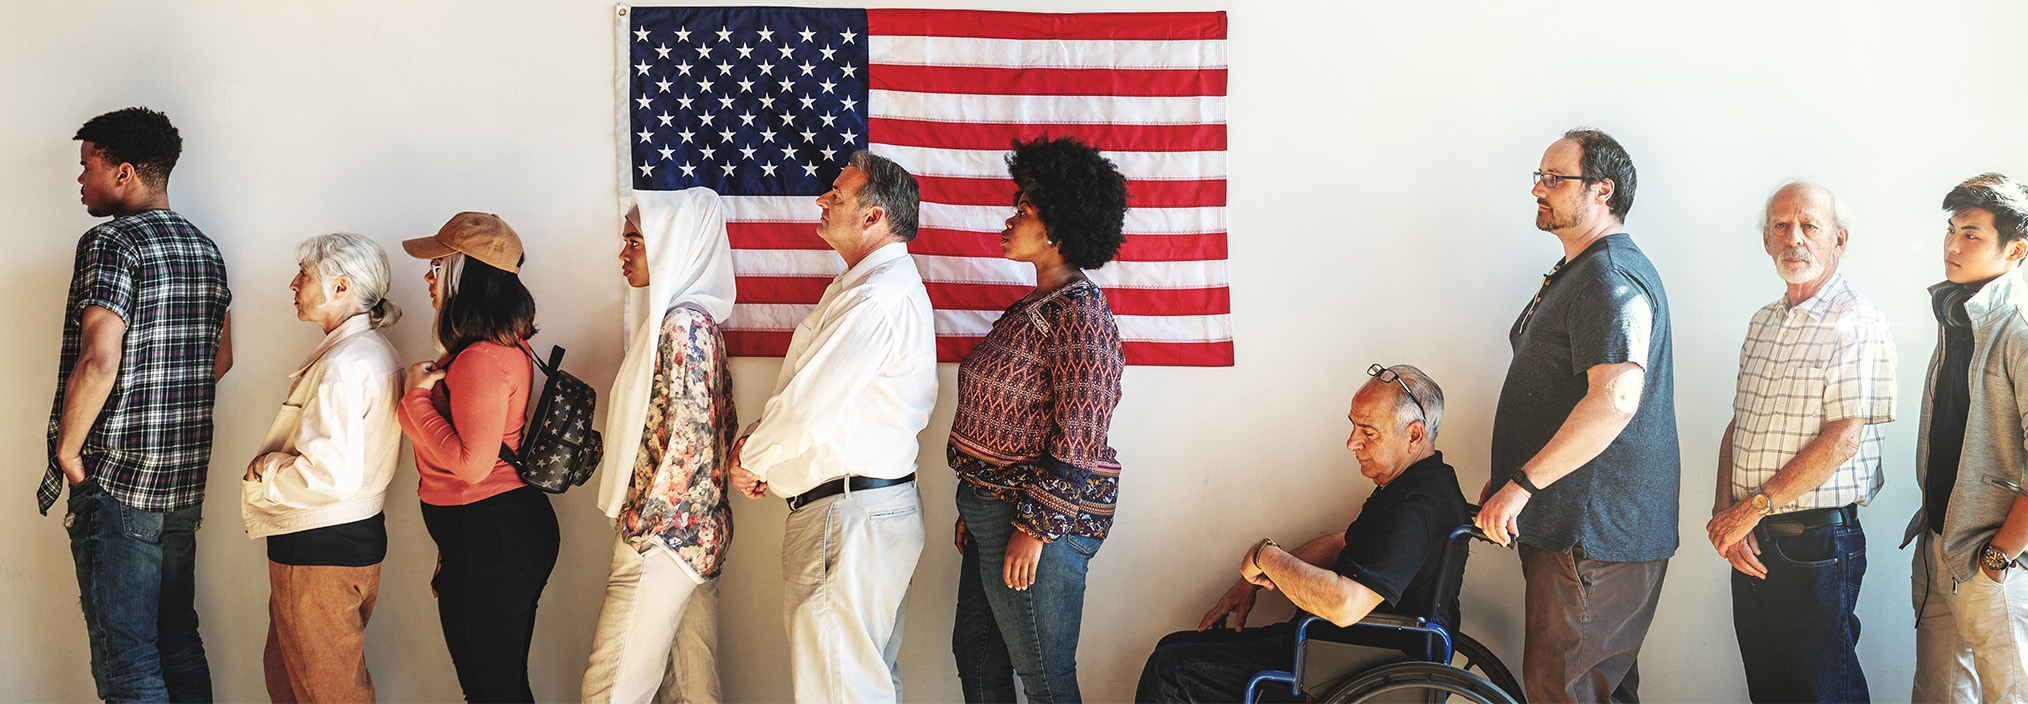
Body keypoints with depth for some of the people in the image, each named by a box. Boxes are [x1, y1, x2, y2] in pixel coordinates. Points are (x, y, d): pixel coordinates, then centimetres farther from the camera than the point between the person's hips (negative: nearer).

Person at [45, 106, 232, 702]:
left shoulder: (110, 244, -13)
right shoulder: (205, 249, 13)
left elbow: (98, 362, -23)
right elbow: (221, 359, 20)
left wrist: (68, 451, -12)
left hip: (117, 481, -8)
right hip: (185, 482, 8)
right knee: (179, 644, 16)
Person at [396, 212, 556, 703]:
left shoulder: (483, 359, -21)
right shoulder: (498, 346, 12)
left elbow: (472, 462, -23)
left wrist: (416, 395, -14)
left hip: (496, 535, -10)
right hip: (467, 534, 10)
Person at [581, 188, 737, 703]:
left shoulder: (682, 327, -16)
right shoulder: (698, 321, 13)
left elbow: (688, 441, -21)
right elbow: (724, 428, 16)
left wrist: (644, 525, -13)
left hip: (662, 537, -10)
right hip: (700, 533, 10)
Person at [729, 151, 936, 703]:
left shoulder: (877, 296, -20)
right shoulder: (869, 284, 17)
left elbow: (806, 411, -22)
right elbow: (811, 393, 20)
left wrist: (749, 461, -4)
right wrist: (756, 442, 3)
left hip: (850, 511, -11)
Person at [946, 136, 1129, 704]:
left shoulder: (1080, 317, -17)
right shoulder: (1035, 307, 13)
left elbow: (1076, 443, -21)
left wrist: (1034, 529, -21)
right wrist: (976, 509, 19)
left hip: (1036, 522, -10)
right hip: (993, 509, 10)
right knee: (976, 654, 18)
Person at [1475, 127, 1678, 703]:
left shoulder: (1611, 278, -17)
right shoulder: (1577, 273, 20)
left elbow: (1615, 398, -30)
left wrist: (1522, 483, -25)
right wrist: (1507, 479, 22)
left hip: (1594, 537, -11)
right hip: (1570, 526, 11)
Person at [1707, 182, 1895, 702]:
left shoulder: (1857, 323, -11)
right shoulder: (1764, 322, 14)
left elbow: (1842, 440, -17)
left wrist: (1751, 509, -14)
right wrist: (1724, 509, -3)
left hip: (1815, 546, -7)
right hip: (1749, 542, 7)